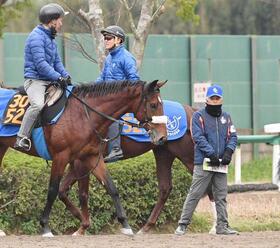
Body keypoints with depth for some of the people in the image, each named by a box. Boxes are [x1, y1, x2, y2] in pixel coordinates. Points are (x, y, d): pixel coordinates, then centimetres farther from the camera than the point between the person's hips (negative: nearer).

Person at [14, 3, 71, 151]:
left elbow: (56, 62, 22)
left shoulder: (50, 38, 19)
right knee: (38, 104, -35)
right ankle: (22, 138, -32)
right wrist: (58, 77, -23)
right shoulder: (37, 37, -13)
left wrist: (65, 76, 4)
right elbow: (40, 64, -21)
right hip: (35, 79, -10)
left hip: (49, 81, 10)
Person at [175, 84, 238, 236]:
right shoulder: (199, 116, 0)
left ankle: (222, 226, 9)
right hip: (203, 162, -5)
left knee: (221, 196, 6)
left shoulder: (226, 117, 15)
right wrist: (211, 154, -19)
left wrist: (228, 151, -10)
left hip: (221, 163, 5)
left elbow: (232, 136, 10)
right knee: (195, 194, -6)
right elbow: (198, 137, -10)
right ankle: (183, 224, -3)